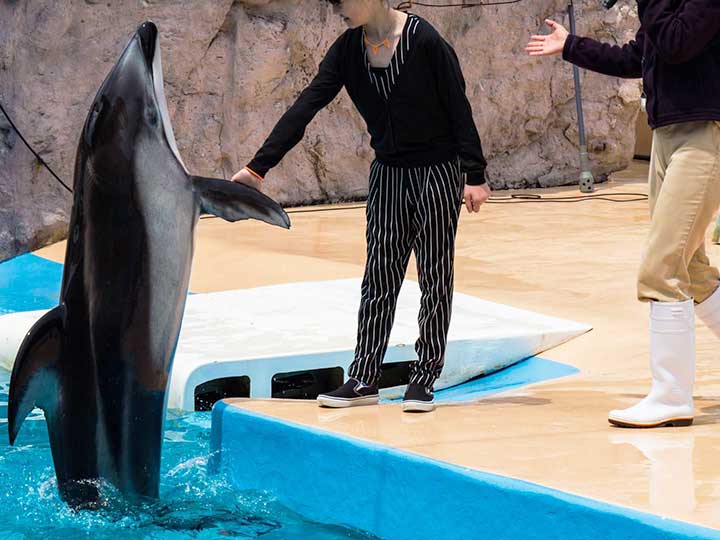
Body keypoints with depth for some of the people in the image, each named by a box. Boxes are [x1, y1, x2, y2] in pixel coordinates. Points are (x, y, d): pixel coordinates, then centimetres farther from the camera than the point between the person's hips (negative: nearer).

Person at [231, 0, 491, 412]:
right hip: (388, 174, 5)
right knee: (379, 277, 5)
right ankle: (364, 380, 9)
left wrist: (475, 176, -14)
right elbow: (306, 107, -9)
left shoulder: (424, 40, -19)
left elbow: (459, 108, -14)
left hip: (438, 172, -5)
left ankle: (424, 380, 8)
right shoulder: (348, 50, -4)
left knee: (435, 277, 3)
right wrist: (258, 166, -15)